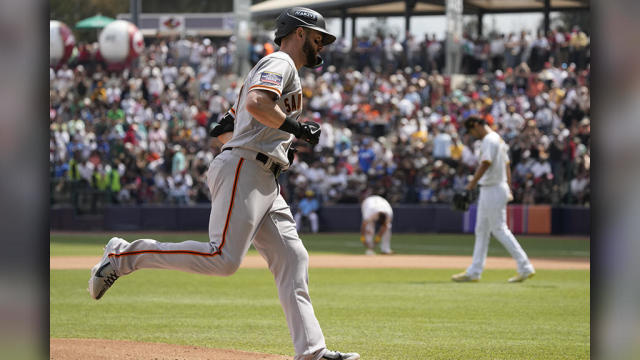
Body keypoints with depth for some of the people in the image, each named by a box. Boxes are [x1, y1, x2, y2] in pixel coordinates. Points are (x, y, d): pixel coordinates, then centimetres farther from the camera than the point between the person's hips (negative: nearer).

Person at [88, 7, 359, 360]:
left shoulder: (272, 68, 29)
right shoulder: (280, 62, -2)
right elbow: (255, 103, -22)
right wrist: (297, 128, -13)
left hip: (265, 184, 11)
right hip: (244, 169, -11)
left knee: (292, 260, 1)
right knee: (223, 258, -20)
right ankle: (124, 255, -11)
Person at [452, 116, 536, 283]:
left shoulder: (489, 140, -15)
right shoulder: (498, 139, 17)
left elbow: (485, 164, -25)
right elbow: (506, 165, 20)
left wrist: (472, 183, -26)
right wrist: (508, 189, 21)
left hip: (493, 191, -11)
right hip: (487, 191, 11)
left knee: (500, 229, -8)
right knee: (482, 230, 12)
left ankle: (525, 267, -7)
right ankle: (474, 272, 16)